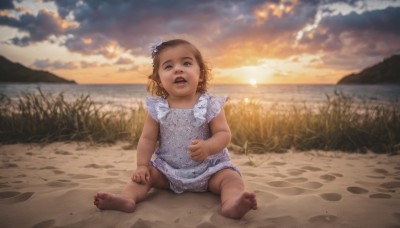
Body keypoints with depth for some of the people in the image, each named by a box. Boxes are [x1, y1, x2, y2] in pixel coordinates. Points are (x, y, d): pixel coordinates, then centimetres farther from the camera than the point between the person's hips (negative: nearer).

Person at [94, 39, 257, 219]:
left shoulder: (210, 105, -11)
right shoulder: (157, 108, -5)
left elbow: (224, 134, -13)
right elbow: (147, 138, 0)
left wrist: (207, 147, -33)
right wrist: (142, 165, -9)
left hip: (208, 168, -2)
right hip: (168, 170, 3)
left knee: (231, 177, -23)